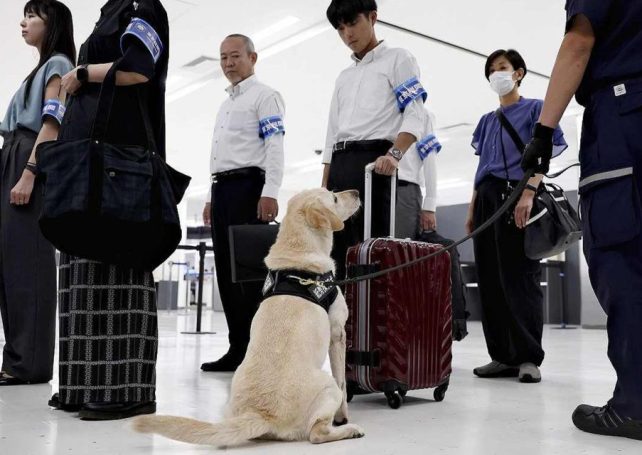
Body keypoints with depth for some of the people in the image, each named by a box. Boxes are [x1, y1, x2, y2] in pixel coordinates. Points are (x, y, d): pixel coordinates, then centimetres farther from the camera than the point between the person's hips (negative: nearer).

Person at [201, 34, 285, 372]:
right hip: (221, 188, 9)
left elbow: (274, 146, -12)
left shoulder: (264, 96, 0)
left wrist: (270, 192, -23)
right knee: (227, 271, 5)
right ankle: (238, 348, 10)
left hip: (248, 185, -9)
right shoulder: (226, 104, 27)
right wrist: (212, 197, 20)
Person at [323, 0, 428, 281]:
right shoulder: (344, 77, 27)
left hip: (374, 161, -6)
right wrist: (324, 187, 14)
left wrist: (394, 154, -25)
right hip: (340, 168, 6)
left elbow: (415, 114, -6)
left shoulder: (397, 59, 8)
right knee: (342, 253, 2)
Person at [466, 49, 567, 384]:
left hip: (517, 196, -6)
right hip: (487, 199, 6)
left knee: (520, 276, -9)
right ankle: (503, 356, 7)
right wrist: (472, 209, 14)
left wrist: (528, 193, -20)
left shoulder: (535, 109, 7)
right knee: (490, 279, 2)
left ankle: (529, 357, -3)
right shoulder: (487, 121, 24)